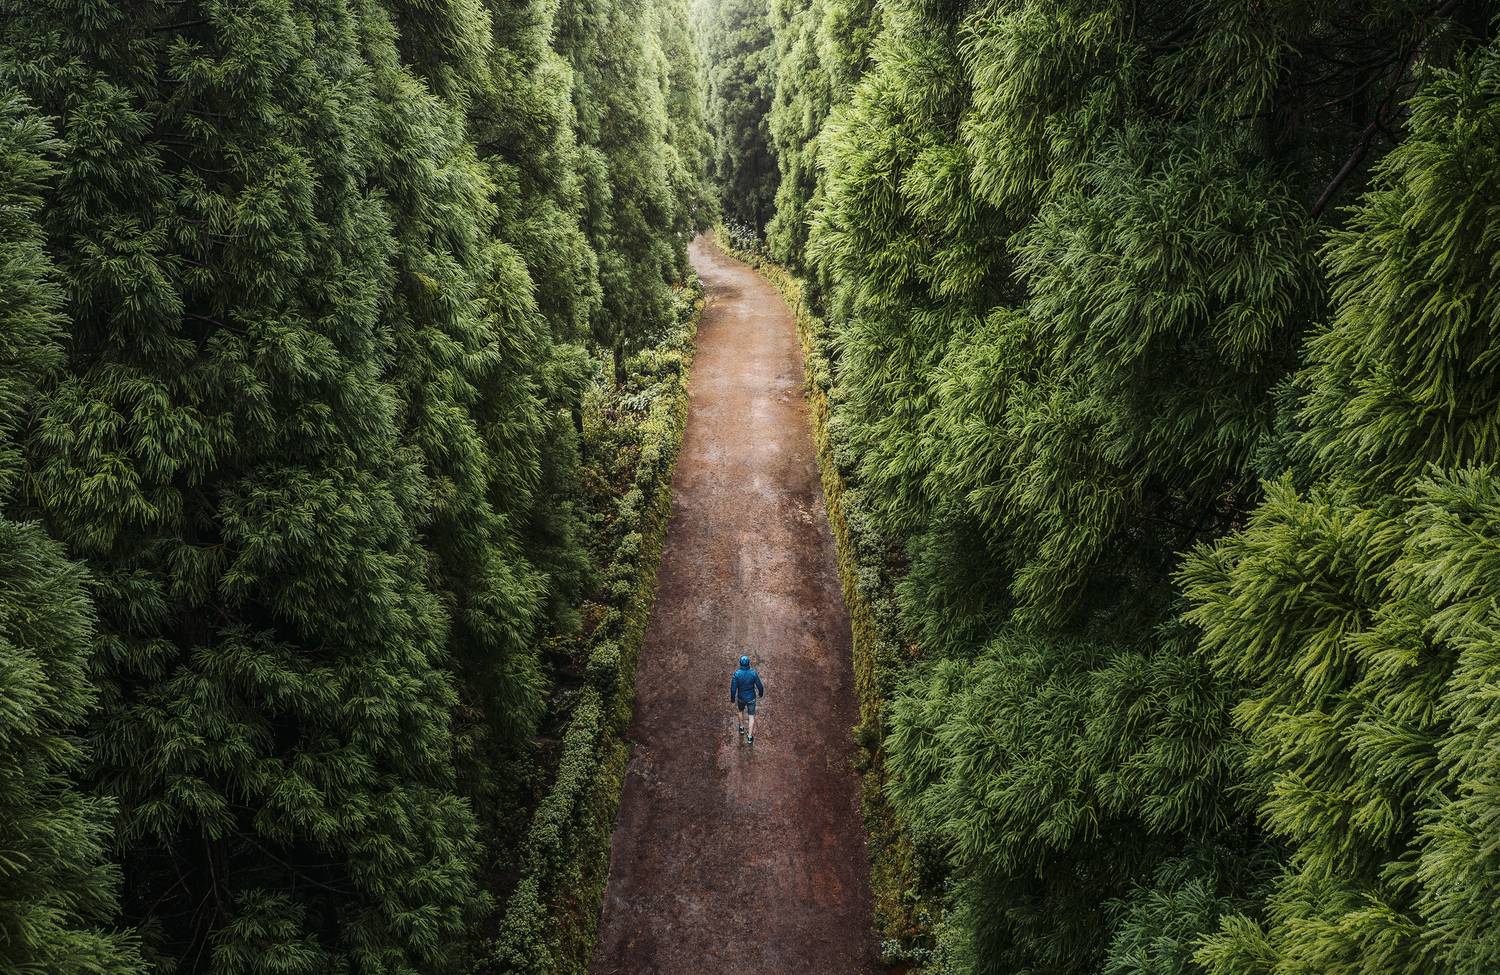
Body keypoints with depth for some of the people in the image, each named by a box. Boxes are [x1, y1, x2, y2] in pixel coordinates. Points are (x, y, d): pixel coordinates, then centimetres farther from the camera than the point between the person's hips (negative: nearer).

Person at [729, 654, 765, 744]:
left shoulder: (736, 674, -27)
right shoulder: (753, 673, -25)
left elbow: (733, 689, -21)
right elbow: (760, 686, -15)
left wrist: (732, 701, -4)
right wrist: (761, 694, 9)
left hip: (741, 698, 1)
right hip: (751, 698, -1)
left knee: (741, 710, 33)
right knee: (751, 716, 17)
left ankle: (742, 727, 52)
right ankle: (750, 737, 20)